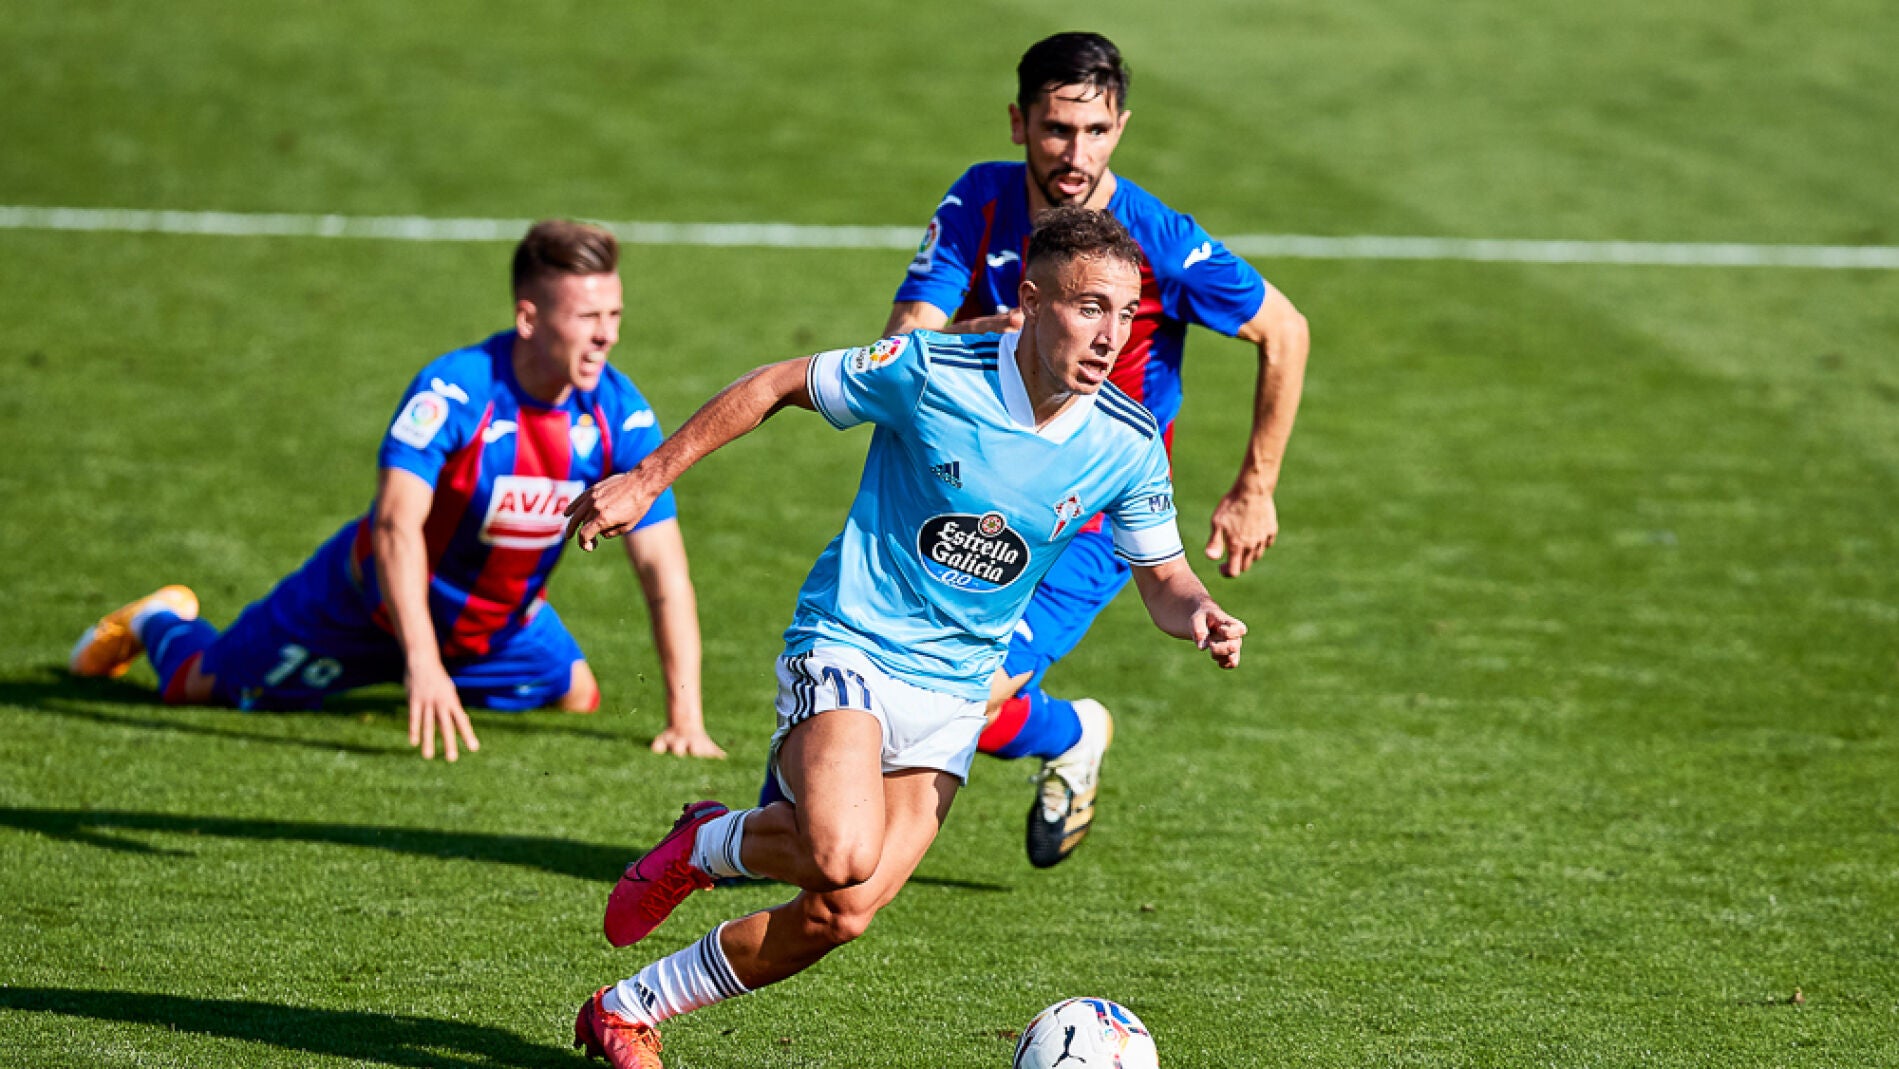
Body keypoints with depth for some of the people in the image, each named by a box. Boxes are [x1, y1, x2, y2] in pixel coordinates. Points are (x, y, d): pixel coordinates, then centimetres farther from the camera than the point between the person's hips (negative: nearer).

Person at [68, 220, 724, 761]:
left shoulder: (621, 416, -23)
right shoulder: (452, 391, -36)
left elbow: (664, 570, -22)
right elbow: (396, 525, -45)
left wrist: (686, 718, -29)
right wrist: (423, 663, -57)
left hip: (502, 622, 4)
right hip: (376, 606, -4)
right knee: (201, 686, 3)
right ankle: (160, 623, 41)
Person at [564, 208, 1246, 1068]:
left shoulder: (1128, 444, -4)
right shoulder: (930, 371, -16)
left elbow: (1163, 578, 8)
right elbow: (775, 386, -3)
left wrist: (1200, 616, -16)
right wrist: (647, 481, -2)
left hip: (952, 694, 5)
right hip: (846, 648, -4)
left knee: (839, 915, -6)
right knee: (843, 856, -31)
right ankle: (708, 846, 4)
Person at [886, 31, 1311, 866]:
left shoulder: (1161, 244, -20)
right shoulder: (978, 204, -9)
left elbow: (1284, 333, -6)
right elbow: (903, 343, -17)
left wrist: (1254, 491, -1)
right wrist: (980, 335, -40)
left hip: (1091, 523, -4)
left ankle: (1070, 736, 16)